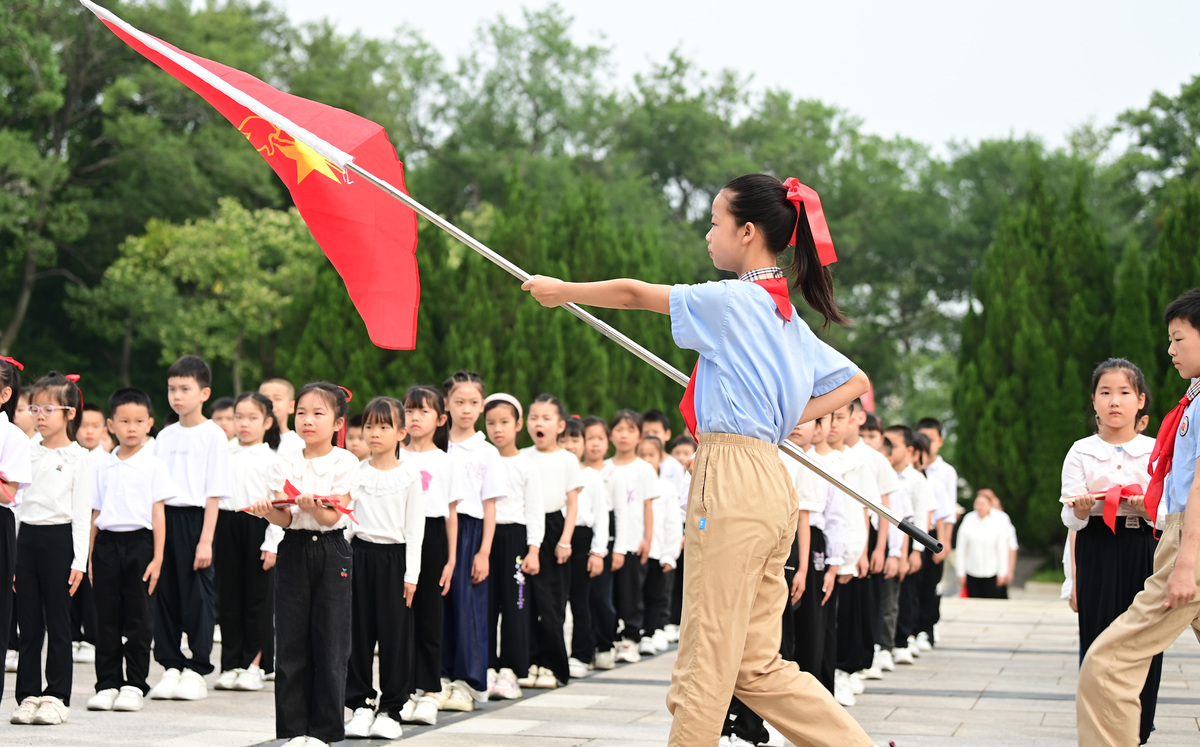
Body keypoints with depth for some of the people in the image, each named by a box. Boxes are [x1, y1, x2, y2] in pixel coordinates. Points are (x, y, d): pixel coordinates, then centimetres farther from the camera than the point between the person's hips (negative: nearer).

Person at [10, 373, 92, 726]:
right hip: (26, 538, 4)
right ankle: (28, 694, 10)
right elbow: (15, 501, 12)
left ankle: (56, 696, 5)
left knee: (57, 622, 0)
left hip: (59, 538, -4)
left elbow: (82, 511, -6)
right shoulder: (28, 454, 11)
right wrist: (11, 553, 7)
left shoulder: (78, 457, -2)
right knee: (29, 623, 6)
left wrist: (79, 561, -12)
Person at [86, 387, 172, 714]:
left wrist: (157, 558, -7)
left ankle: (134, 684, 7)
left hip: (139, 542, -3)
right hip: (106, 543, 3)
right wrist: (89, 557, 9)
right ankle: (107, 684, 10)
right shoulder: (102, 466, 9)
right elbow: (96, 513, 13)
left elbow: (158, 513, -1)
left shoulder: (154, 465, 1)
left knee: (138, 618, 0)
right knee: (107, 617, 4)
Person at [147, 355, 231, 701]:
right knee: (165, 593, 6)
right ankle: (171, 666, 14)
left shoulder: (213, 435, -4)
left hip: (195, 518, -5)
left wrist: (205, 540, -14)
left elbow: (214, 493, -8)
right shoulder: (165, 436, 12)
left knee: (198, 595, -2)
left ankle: (197, 670, 5)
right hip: (163, 518, 5)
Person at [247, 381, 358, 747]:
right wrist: (268, 511, -23)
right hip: (294, 550, 3)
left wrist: (313, 507, -32)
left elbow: (332, 517, -11)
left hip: (331, 552, -3)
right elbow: (285, 518, -2)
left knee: (329, 642, -1)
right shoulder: (286, 463, 6)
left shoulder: (344, 462, -3)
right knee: (291, 642, 2)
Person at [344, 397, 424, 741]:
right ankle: (361, 704, 13)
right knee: (358, 632, 3)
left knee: (395, 634, 0)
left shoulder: (409, 476, 0)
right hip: (359, 554, 2)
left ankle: (390, 709, 8)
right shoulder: (356, 472, 7)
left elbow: (415, 528, -1)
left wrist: (411, 574, -6)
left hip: (394, 557, -2)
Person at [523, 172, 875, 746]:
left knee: (707, 660, -3)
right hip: (771, 482, 9)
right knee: (756, 667, 12)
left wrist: (562, 290, 14)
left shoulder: (731, 302, -8)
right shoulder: (787, 319, 17)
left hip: (732, 480, -9)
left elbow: (633, 294, -1)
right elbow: (855, 383, 25)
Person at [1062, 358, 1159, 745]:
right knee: (1099, 639, -6)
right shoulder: (1081, 452, 3)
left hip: (1143, 550, 1)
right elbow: (1071, 519, -2)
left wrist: (1144, 506, -20)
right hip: (1097, 552, -1)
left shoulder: (1155, 451, 6)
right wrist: (1082, 507, -25)